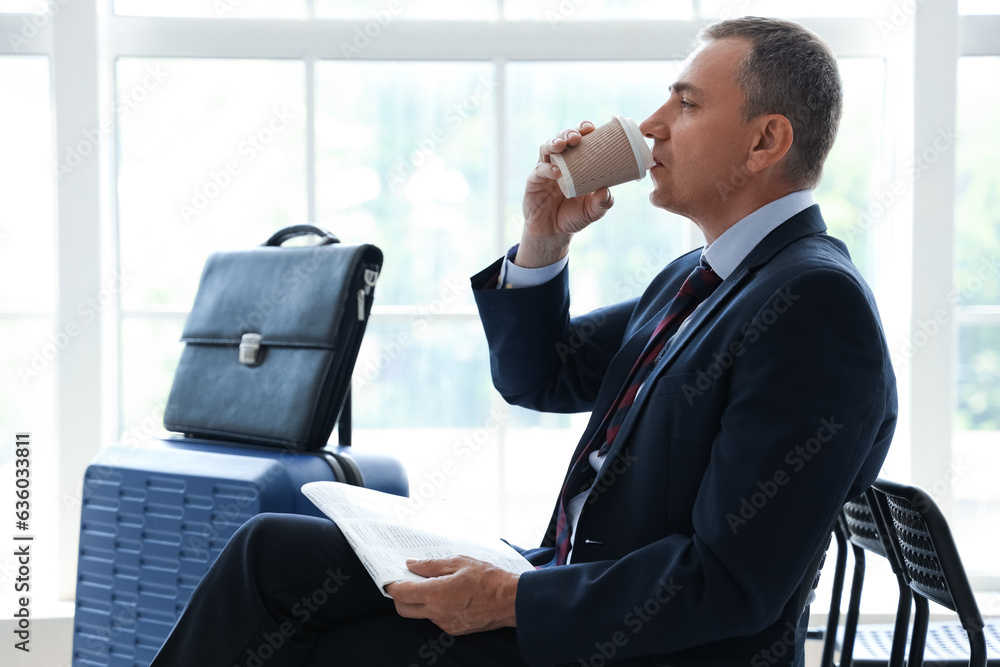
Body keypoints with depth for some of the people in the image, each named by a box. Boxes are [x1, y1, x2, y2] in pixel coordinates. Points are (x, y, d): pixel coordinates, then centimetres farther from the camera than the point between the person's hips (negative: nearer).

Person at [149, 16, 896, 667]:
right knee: (269, 553, 2)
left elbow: (729, 583, -24)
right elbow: (536, 376, 19)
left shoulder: (818, 304, -20)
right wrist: (544, 239, 1)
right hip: (564, 583, 9)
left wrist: (514, 600, -20)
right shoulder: (698, 279, 11)